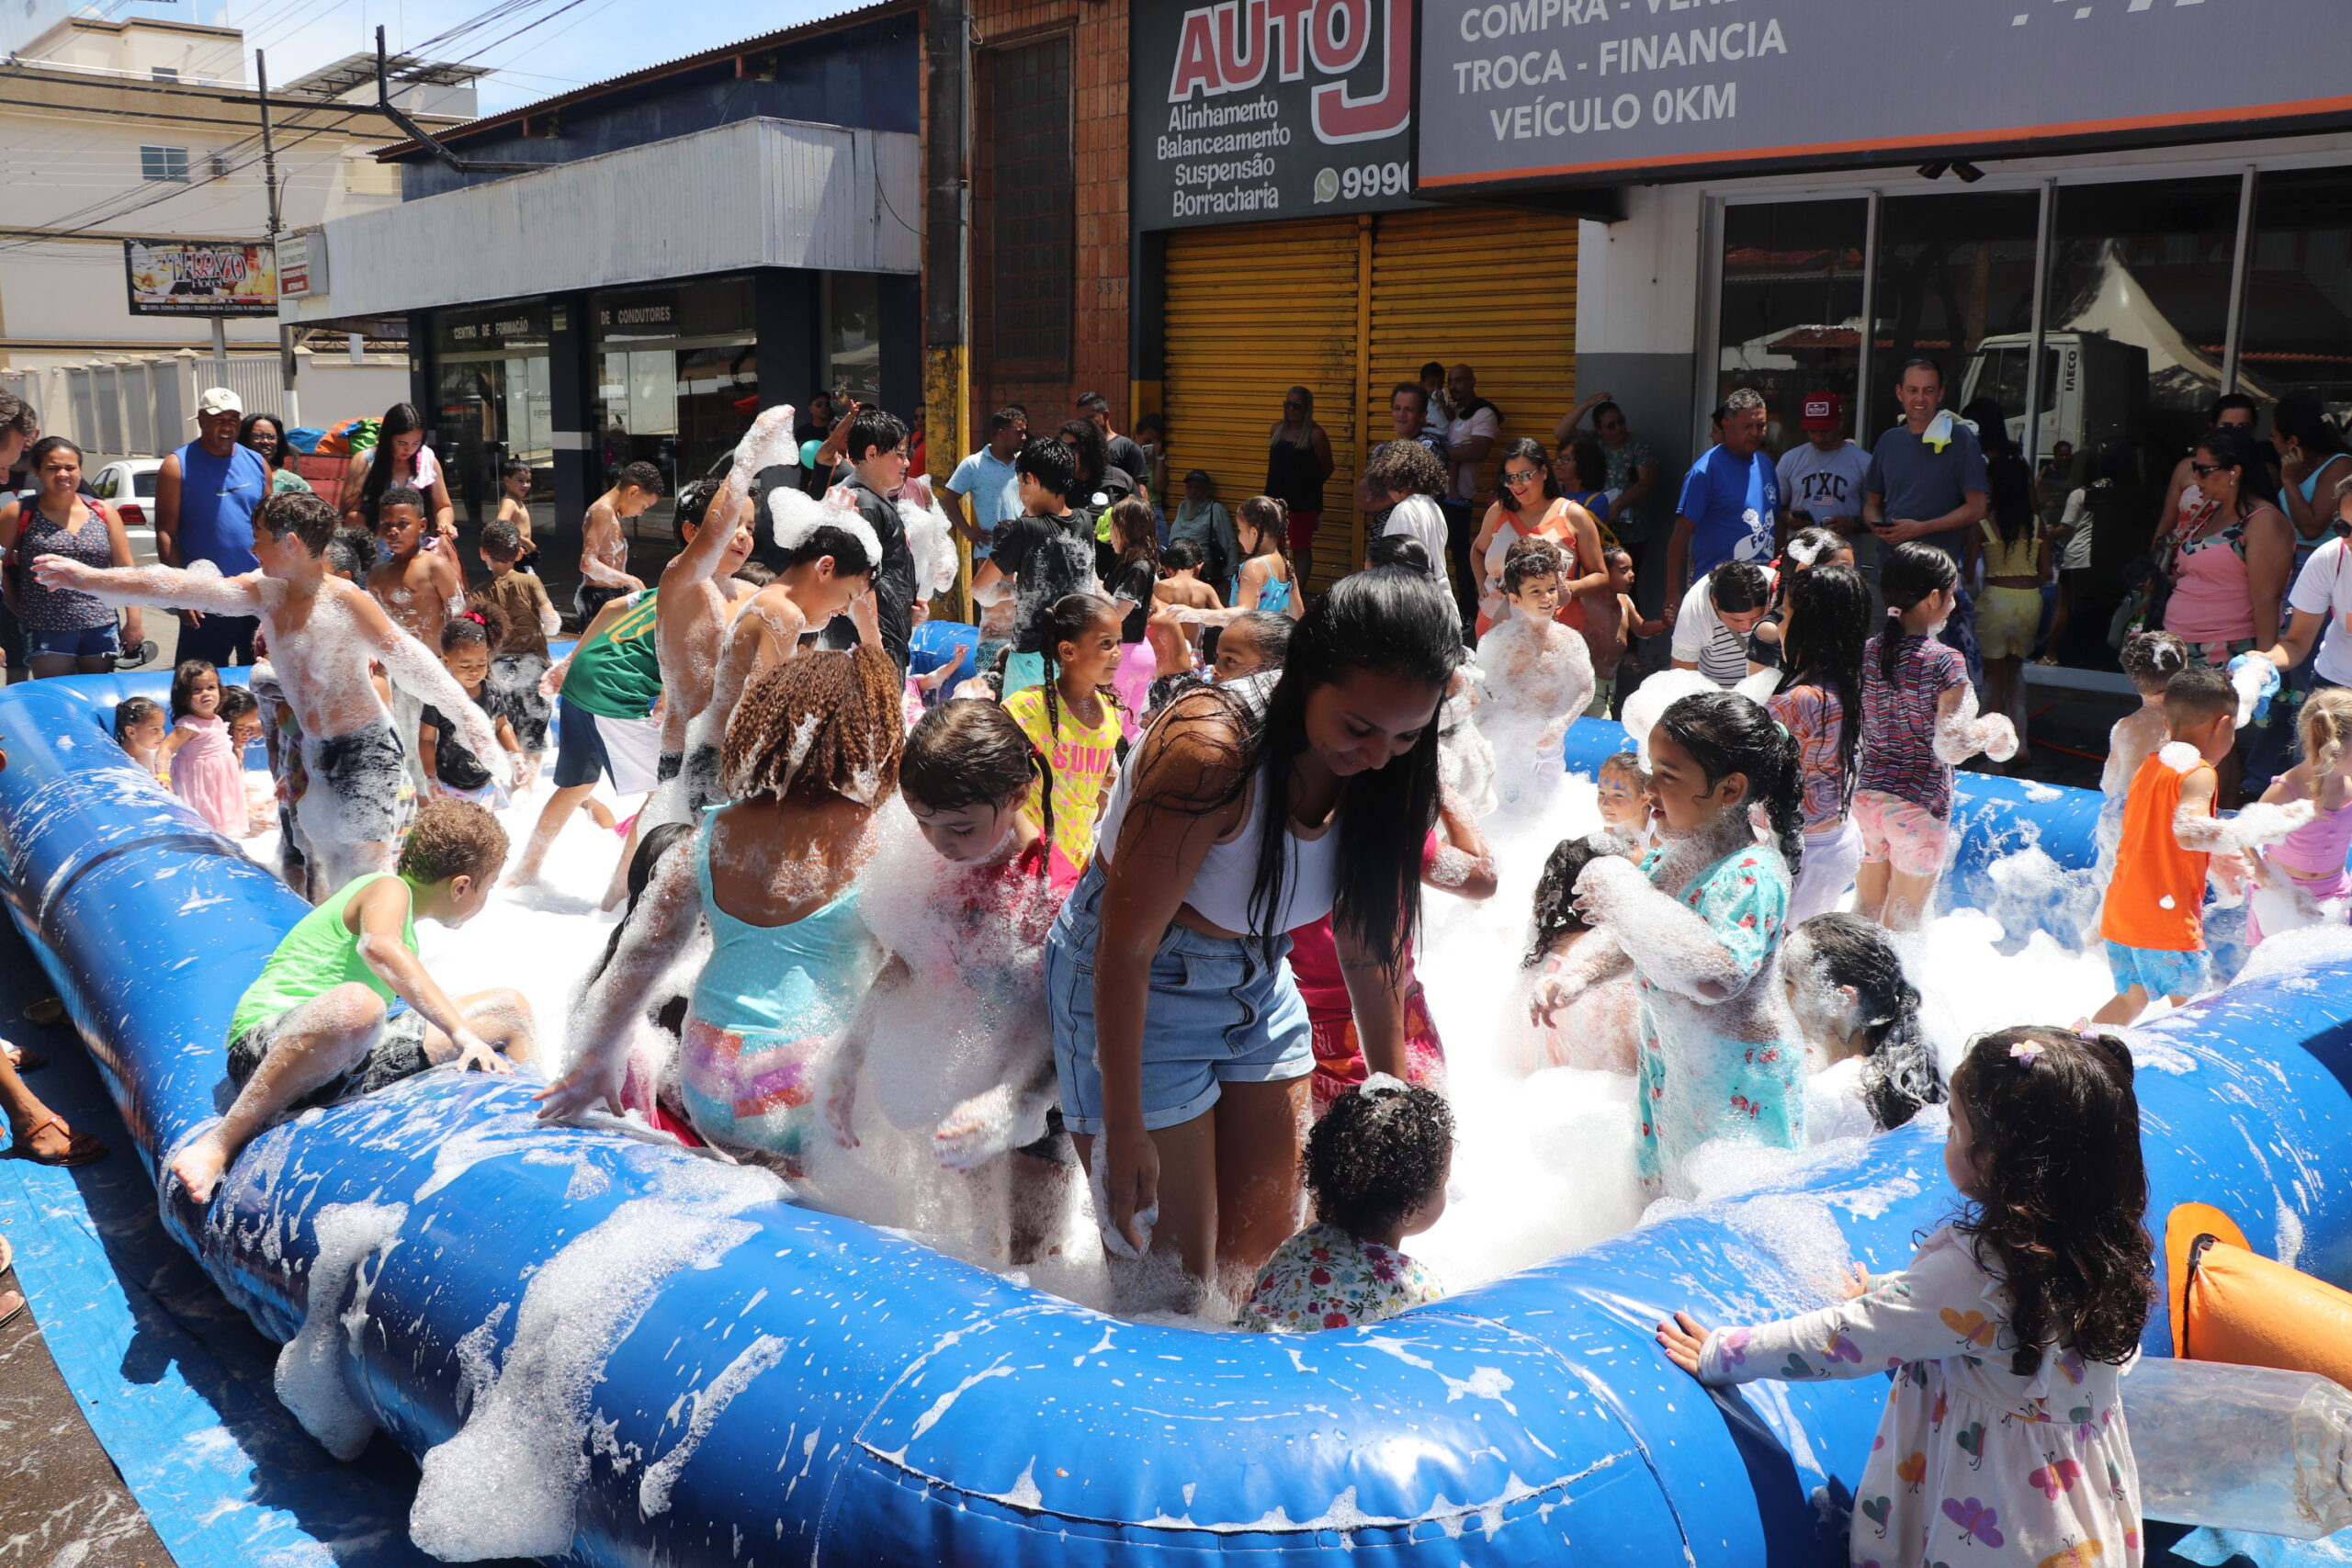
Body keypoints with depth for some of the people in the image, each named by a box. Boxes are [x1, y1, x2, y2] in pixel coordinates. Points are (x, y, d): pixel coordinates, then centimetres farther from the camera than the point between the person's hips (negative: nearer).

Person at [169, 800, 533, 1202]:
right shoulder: (389, 889, -8)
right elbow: (378, 944, -33)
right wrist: (463, 1033, -36)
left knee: (511, 1008, 8)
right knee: (356, 1004, -45)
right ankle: (222, 1140, -32)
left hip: (349, 1059, 9)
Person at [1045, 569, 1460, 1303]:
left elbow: (1368, 940, 3)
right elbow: (1126, 947, -26)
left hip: (1258, 985, 6)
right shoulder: (1209, 752, -32)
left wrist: (1393, 1085, 8)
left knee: (1266, 1249, 13)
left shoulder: (1381, 770, -10)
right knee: (1166, 1272, 0)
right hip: (1134, 991, -6)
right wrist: (1122, 1128, -20)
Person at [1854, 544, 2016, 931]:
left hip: (1867, 794, 5)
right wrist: (1989, 732, -2)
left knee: (1866, 912, 20)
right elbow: (1951, 749, -21)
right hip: (1919, 802, -5)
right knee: (1900, 923, 12)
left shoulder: (1866, 653, -3)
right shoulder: (1944, 661, -17)